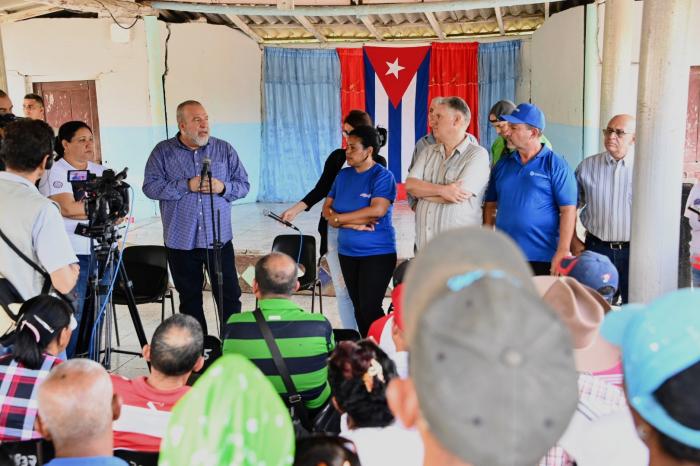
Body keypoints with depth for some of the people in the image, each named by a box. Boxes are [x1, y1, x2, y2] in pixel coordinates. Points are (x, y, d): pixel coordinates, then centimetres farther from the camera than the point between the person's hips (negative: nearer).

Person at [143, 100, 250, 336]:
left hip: (219, 238, 0)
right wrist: (186, 186, -17)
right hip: (181, 241, 0)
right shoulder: (163, 152, 1)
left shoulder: (225, 149, 5)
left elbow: (243, 185, 6)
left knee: (230, 296, 2)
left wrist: (223, 188, -14)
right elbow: (150, 187, -8)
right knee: (189, 299, 13)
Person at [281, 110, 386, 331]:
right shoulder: (337, 157, 9)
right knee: (342, 288, 3)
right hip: (335, 229, 2)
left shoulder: (377, 162, 3)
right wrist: (296, 209, -7)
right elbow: (321, 189, 6)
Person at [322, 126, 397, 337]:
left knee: (370, 308, -8)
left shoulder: (382, 176, -10)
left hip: (377, 253, -6)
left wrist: (339, 218, -13)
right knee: (358, 307, 12)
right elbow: (327, 210, 4)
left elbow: (377, 210, -24)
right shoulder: (343, 175, 8)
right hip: (347, 252, 6)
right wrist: (352, 223, -15)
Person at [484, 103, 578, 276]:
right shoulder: (502, 165, 9)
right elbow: (491, 206, 14)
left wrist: (562, 252, -16)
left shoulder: (556, 165, -5)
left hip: (542, 259, -4)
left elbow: (568, 211, -9)